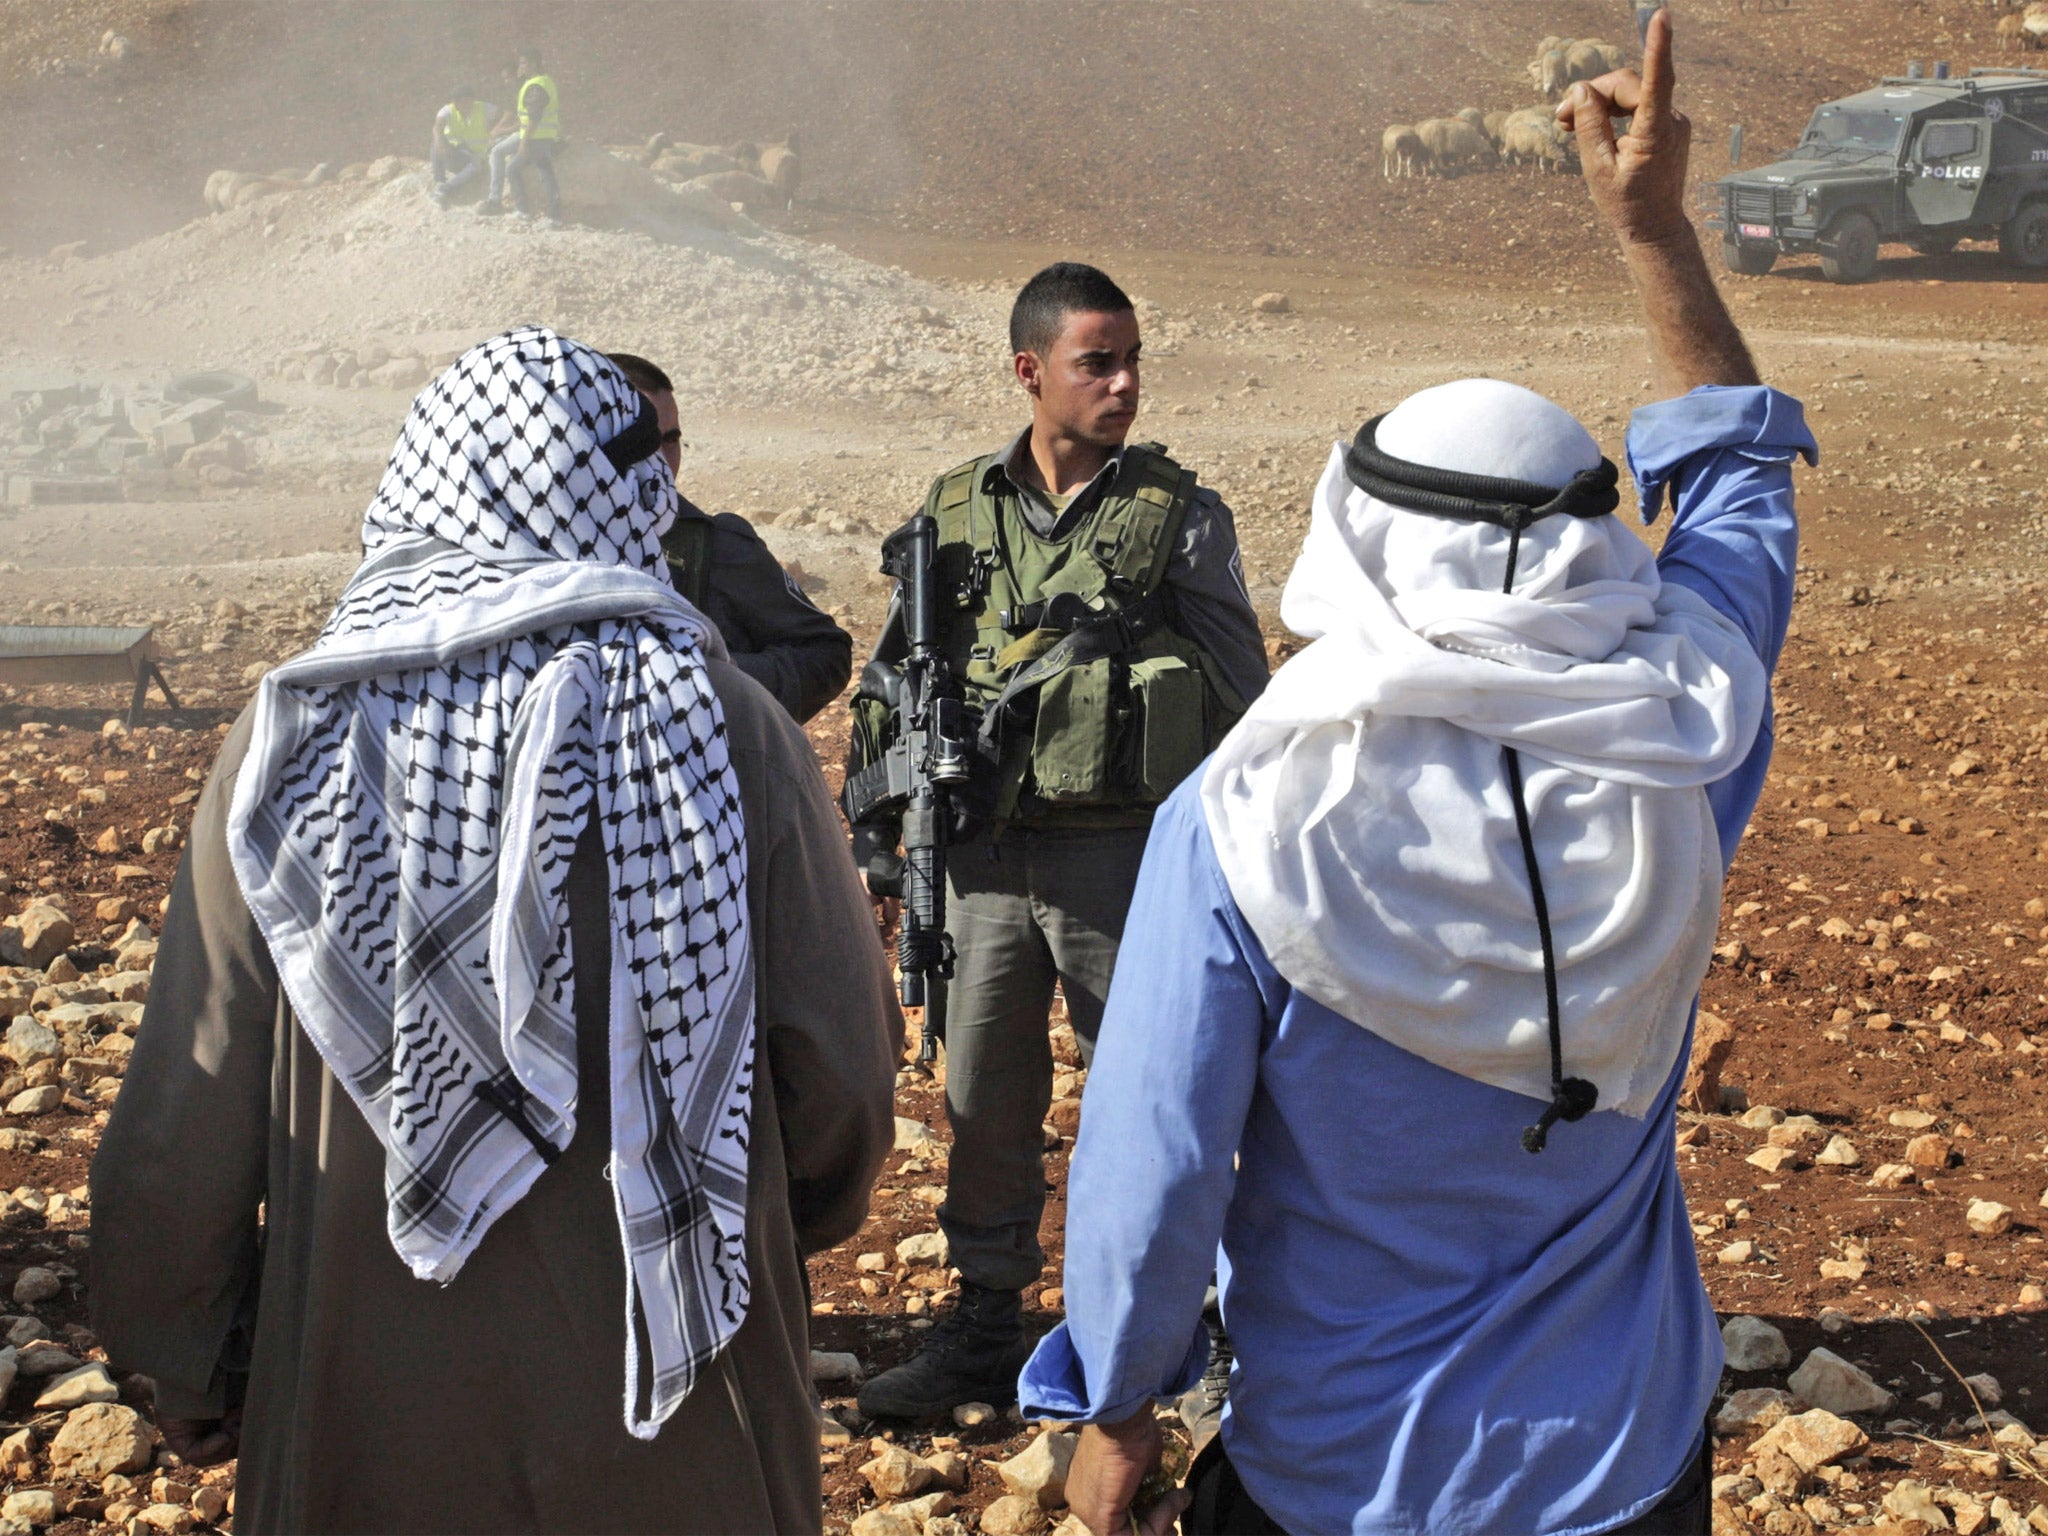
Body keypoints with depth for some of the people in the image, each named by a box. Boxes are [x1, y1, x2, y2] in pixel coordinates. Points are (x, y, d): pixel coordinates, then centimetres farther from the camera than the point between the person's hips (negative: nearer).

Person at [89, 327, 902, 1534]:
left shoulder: (291, 742, -9)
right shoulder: (728, 729, -12)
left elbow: (184, 1119, -5)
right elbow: (845, 1065, -7)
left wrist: (192, 1374, 11)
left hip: (372, 1416, 1)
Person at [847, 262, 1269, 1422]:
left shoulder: (1181, 516, -2)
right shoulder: (955, 516, 6)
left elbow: (1242, 694, 0)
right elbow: (890, 680, 14)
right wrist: (875, 823, 10)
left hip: (1124, 854, -3)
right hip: (986, 852, 3)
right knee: (985, 1099, 11)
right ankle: (985, 1328, 26)